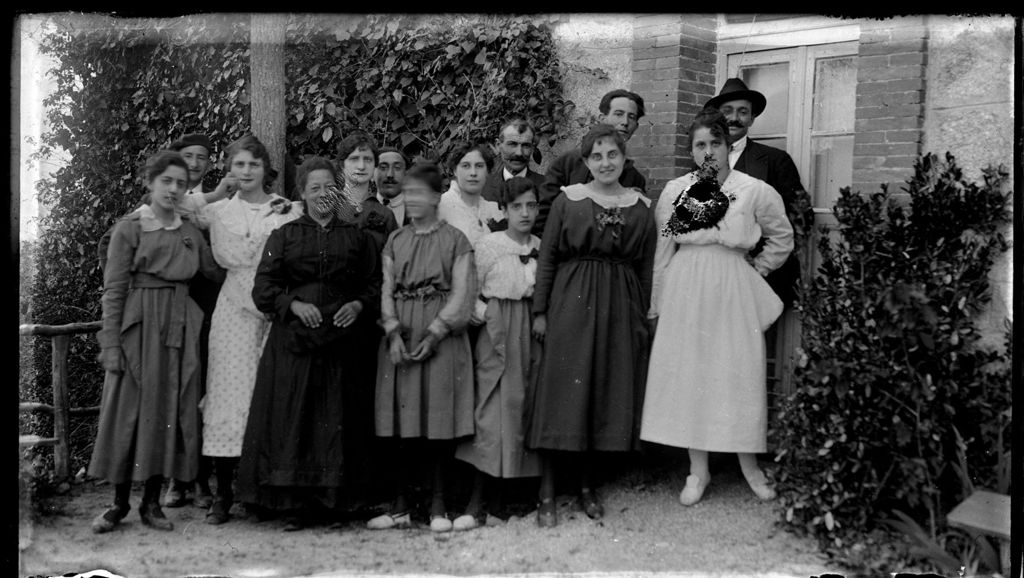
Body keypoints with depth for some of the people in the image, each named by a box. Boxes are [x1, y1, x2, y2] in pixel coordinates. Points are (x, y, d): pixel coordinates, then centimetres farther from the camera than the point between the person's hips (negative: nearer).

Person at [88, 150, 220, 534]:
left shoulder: (190, 232, 11)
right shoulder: (129, 229, -1)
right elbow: (113, 289, -5)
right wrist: (111, 343, -10)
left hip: (180, 329, 4)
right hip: (138, 328, -4)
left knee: (171, 412, 3)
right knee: (130, 413, -1)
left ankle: (152, 502, 13)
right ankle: (119, 502, 11)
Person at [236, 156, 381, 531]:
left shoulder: (356, 237, 12)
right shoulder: (283, 236, 9)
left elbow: (374, 285, 11)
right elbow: (262, 290, 2)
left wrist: (358, 305, -7)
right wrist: (294, 304, -13)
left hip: (340, 342, 1)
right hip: (292, 342, -1)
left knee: (335, 422, 1)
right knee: (292, 419, -4)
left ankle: (332, 496, 11)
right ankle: (294, 504, 3)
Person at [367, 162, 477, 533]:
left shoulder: (455, 240, 2)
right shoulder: (395, 241, 14)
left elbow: (462, 293, -4)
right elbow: (386, 290, 9)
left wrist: (433, 335, -13)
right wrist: (394, 333, -7)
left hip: (442, 335, -3)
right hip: (401, 338, 3)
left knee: (440, 422, -3)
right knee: (403, 421, 4)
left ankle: (438, 507, 7)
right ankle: (400, 507, 11)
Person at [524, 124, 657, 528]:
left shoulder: (642, 207, 7)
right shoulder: (568, 200, 1)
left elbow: (646, 268, 9)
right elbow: (547, 257, 0)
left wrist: (642, 318, 5)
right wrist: (540, 310, -4)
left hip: (620, 309, 2)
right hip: (571, 304, -2)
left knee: (609, 393, 6)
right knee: (561, 392, -2)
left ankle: (587, 484, 20)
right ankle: (547, 492, 4)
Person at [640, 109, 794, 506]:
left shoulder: (755, 191, -4)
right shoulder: (674, 191, 1)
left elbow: (782, 239, 11)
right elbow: (662, 251, 6)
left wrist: (756, 271, 5)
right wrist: (658, 305, 6)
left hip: (734, 292, -1)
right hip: (685, 291, 2)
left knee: (740, 375, 2)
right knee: (688, 375, 4)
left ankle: (749, 463, 21)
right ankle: (698, 470, 16)